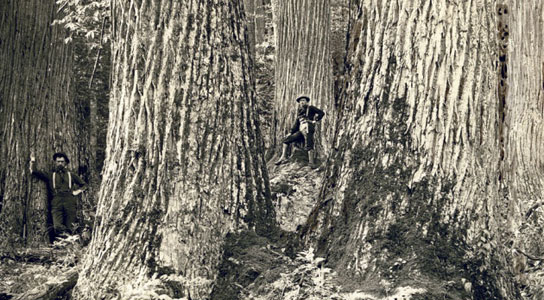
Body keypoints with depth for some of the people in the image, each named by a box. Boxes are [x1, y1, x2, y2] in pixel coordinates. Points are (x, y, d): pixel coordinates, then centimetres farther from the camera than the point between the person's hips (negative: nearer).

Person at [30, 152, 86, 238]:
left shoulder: (71, 175, 26)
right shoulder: (50, 175, 24)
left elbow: (84, 185, 31)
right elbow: (34, 172, 22)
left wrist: (77, 191, 16)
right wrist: (32, 162, 12)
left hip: (70, 201, 0)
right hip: (57, 202, 0)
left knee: (70, 228, -10)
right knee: (57, 226, -22)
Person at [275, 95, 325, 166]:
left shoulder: (310, 108, 10)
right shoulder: (299, 112, 27)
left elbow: (321, 113, 3)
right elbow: (296, 124, 25)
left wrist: (315, 120, -5)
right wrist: (291, 133, 17)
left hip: (308, 128, -7)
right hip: (301, 130, 7)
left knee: (309, 146, -21)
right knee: (286, 139, 4)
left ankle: (311, 163, -29)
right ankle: (283, 157, -4)